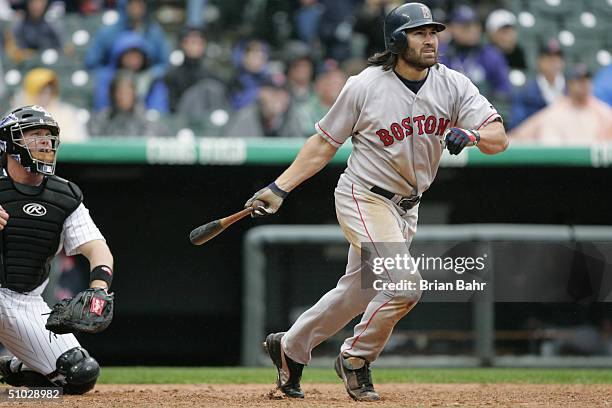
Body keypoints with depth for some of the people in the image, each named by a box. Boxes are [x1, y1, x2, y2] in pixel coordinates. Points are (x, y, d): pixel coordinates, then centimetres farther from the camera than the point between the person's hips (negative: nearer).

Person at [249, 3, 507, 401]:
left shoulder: (454, 85, -4)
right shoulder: (365, 86, -13)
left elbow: (499, 137, -11)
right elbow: (324, 143, -4)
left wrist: (471, 134, -33)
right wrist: (279, 187, -10)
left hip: (406, 208, 6)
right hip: (364, 199, -6)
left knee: (358, 294, 15)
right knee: (403, 284, -20)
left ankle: (290, 347, 36)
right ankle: (356, 360, 3)